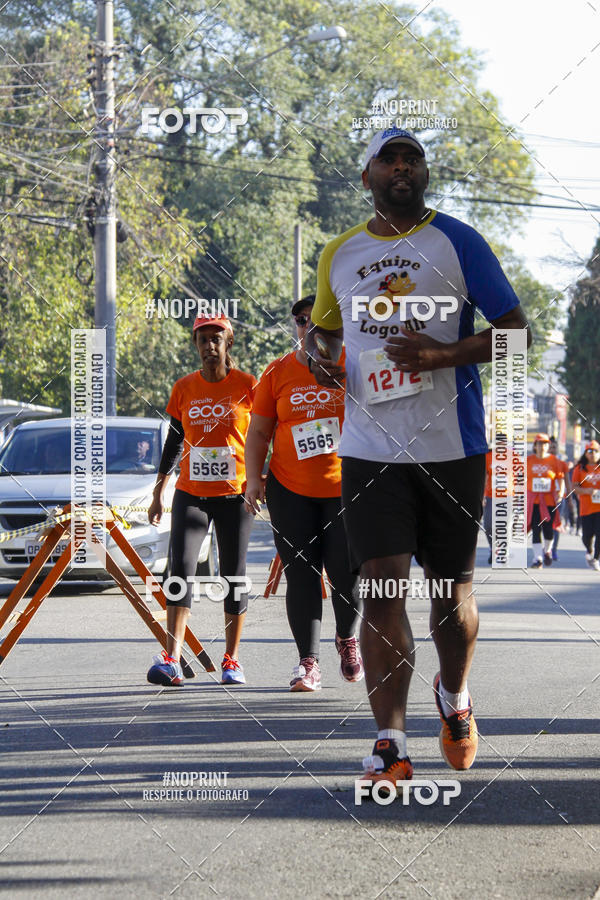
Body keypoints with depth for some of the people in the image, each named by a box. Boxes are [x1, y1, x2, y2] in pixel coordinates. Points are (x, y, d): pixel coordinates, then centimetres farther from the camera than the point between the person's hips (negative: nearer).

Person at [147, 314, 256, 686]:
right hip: (191, 493, 2)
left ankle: (232, 661, 12)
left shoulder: (247, 385, -2)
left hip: (235, 492, -2)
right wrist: (160, 492, 13)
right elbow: (174, 442, 14)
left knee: (234, 574, 4)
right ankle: (172, 659, -18)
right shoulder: (184, 389, 6)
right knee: (181, 567, -12)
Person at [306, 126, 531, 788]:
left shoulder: (456, 241, 0)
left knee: (451, 586, 8)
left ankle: (454, 697, 37)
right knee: (380, 584, -9)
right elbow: (320, 328, 26)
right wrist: (318, 358, 2)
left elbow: (515, 332, 0)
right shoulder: (339, 255, 10)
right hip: (370, 447, 2)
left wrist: (445, 355, -16)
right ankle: (390, 745, -9)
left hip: (450, 445, -2)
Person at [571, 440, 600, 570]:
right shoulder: (580, 469, 5)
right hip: (586, 507, 0)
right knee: (587, 535, 0)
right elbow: (574, 487, -1)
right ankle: (589, 551, 32)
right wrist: (587, 491, -17)